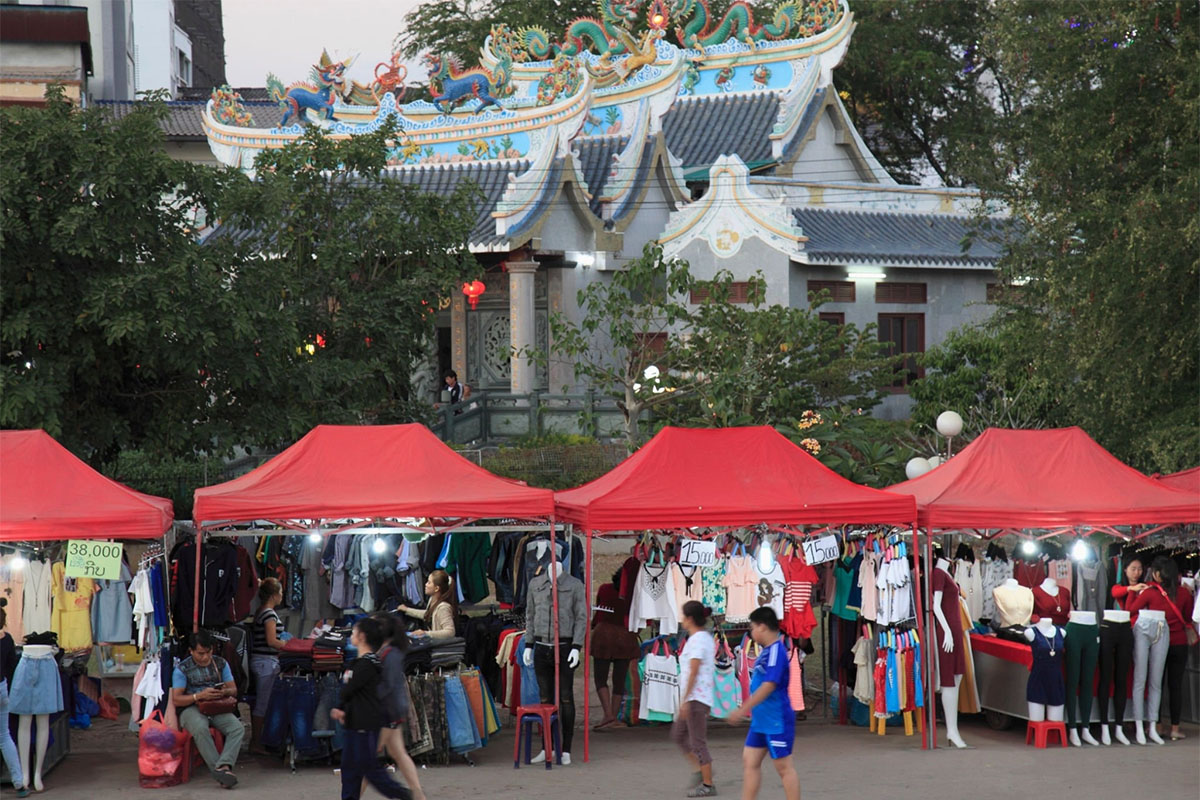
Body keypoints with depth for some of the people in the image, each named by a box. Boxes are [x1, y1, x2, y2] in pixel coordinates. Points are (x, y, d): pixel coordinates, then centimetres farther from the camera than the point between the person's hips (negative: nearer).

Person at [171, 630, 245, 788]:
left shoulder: (220, 663, 11)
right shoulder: (182, 668, 0)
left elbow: (234, 690, 12)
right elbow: (176, 700, -6)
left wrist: (225, 691, -14)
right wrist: (200, 695, -20)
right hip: (191, 709, -3)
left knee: (238, 728, -27)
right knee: (200, 729, -38)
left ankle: (223, 766, -43)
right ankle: (218, 769, -39)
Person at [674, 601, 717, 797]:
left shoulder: (696, 640, -16)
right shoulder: (707, 638, 13)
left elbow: (693, 672, -20)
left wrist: (684, 700, -20)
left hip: (695, 697, -10)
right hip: (703, 696, 10)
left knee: (698, 742, -3)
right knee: (678, 735, 16)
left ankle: (707, 785, 2)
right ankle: (701, 772, 15)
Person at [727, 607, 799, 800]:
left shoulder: (776, 651, -18)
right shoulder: (766, 651, 11)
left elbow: (769, 685, -25)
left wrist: (743, 710, -24)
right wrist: (747, 711, 22)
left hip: (777, 722, -10)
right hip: (761, 721, 10)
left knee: (783, 767, -2)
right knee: (750, 761, 9)